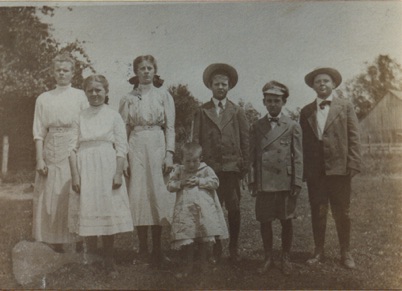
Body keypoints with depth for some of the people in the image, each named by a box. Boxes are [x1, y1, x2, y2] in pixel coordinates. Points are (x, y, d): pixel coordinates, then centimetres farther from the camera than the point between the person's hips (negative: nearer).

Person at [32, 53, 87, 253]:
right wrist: (40, 159, -4)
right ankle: (55, 242, 12)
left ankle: (79, 240, 6)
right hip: (52, 152, 2)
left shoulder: (80, 96, 6)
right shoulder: (43, 99, 11)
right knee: (52, 197, 2)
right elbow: (39, 131, 6)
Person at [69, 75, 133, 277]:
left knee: (108, 213, 2)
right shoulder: (80, 117, 6)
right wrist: (75, 175, -5)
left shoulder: (113, 116, 3)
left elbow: (121, 148, -1)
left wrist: (118, 174, -9)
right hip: (85, 170, 1)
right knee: (88, 213, 3)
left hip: (107, 169, -1)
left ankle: (108, 261, 13)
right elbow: (73, 148, 3)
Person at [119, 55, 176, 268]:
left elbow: (170, 127, 4)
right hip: (136, 147, 1)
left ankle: (156, 249, 6)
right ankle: (142, 248, 9)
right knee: (138, 196, -1)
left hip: (157, 146, -1)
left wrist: (169, 154, -6)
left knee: (158, 195, -3)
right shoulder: (128, 98, 9)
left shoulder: (164, 95, 7)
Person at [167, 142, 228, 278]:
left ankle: (203, 261, 24)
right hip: (185, 210, 1)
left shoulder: (206, 170, 3)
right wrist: (180, 183, -12)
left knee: (203, 237, 7)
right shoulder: (179, 171, 7)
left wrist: (199, 181, -13)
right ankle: (189, 263, 14)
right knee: (187, 236, 0)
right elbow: (170, 185, 5)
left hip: (203, 209, -1)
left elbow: (215, 182, -7)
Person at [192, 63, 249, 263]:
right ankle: (216, 248, 13)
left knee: (234, 209, 1)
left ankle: (233, 248, 13)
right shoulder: (202, 111, 10)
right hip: (209, 167, 0)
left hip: (232, 167, 0)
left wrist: (244, 166, 2)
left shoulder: (237, 112, 12)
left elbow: (245, 140, 9)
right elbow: (196, 140, 7)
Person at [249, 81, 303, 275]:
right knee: (264, 221, 7)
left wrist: (298, 183, -3)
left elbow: (298, 157, 2)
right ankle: (268, 258, 22)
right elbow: (252, 156, 7)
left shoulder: (293, 126, 4)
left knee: (286, 221, 6)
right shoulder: (256, 127, 7)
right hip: (263, 183, 1)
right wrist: (252, 181, 2)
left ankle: (285, 258, 22)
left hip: (285, 183, -1)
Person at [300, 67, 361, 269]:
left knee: (342, 213, 5)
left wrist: (353, 165, -8)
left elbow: (354, 138, 1)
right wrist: (303, 169, 2)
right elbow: (303, 141, 9)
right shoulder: (306, 111, 11)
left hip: (339, 168, -2)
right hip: (314, 170, 2)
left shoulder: (346, 107, 6)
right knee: (317, 212, 7)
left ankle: (345, 253, 17)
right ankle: (318, 251, 18)